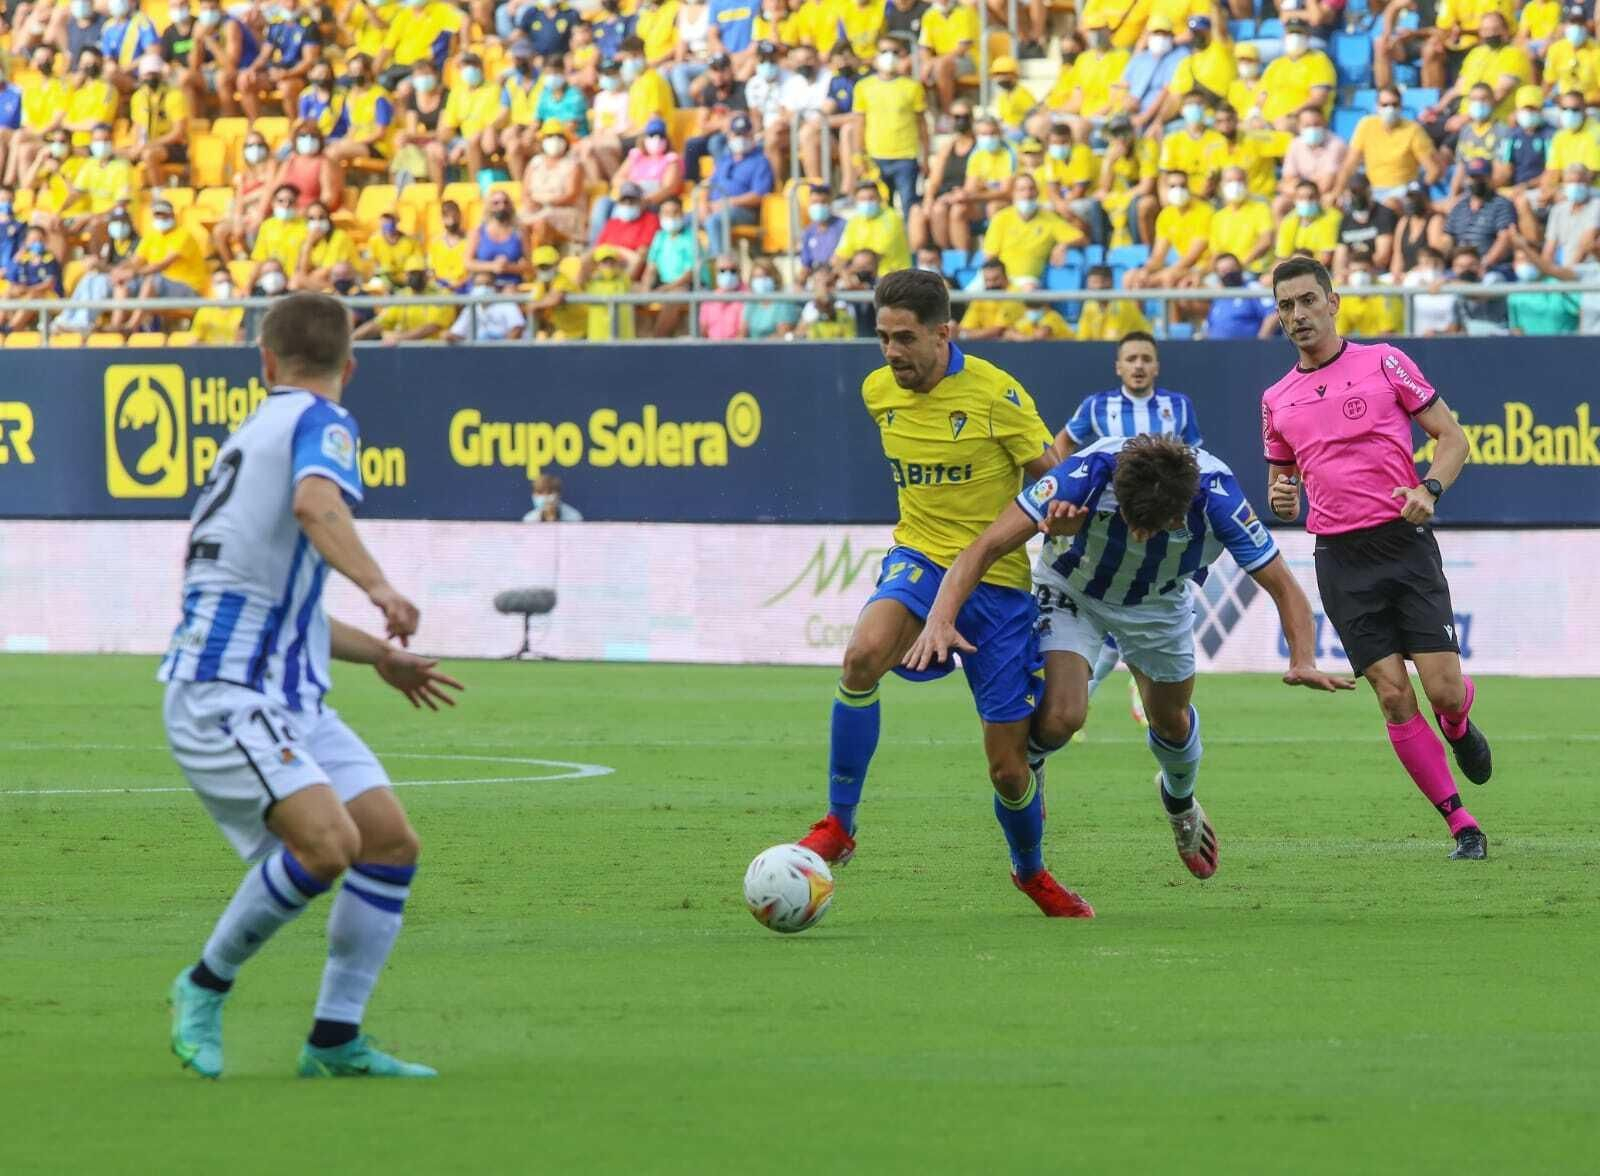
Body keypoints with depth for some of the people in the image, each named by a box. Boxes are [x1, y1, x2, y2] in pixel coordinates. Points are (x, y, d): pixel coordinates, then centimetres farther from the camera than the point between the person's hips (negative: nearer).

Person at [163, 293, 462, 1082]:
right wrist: (377, 585, -41)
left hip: (291, 699, 9)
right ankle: (204, 988, -5)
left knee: (392, 842, 1)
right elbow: (315, 504, -29)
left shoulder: (255, 431, 24)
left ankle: (335, 1040, 4)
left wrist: (379, 654, 38)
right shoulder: (321, 422, -4)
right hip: (225, 693, -9)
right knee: (327, 842, -25)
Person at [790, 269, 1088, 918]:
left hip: (998, 581, -2)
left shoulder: (995, 392, -13)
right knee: (863, 653, -33)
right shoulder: (878, 391, 2)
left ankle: (1032, 873, 34)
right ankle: (837, 827, -22)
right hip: (919, 564, 3)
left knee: (1008, 764, 2)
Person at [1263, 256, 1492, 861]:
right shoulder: (1276, 400, 13)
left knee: (1442, 689, -10)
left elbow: (1452, 437, 3)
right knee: (1393, 695, -7)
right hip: (1340, 557, 2)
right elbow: (1283, 480, 24)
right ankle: (1460, 823, 2)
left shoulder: (1383, 362, 2)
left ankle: (1459, 726, 29)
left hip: (1404, 539, -2)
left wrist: (1429, 488, -15)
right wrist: (1281, 499, 0)